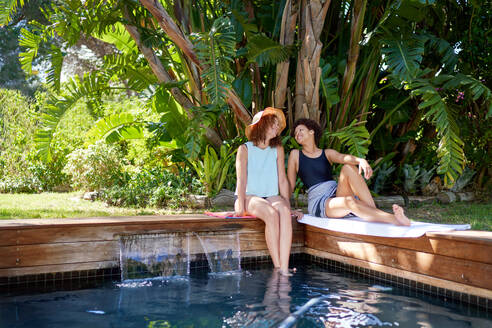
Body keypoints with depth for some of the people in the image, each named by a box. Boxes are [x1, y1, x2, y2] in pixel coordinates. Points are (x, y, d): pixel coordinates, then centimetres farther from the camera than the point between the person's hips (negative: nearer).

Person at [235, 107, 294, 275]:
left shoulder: (278, 149, 14)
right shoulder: (245, 149, 4)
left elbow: (282, 180, 10)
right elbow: (241, 181, -5)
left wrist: (286, 204, -1)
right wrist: (241, 207, -17)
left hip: (272, 196, 3)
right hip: (250, 196, -3)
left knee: (285, 212, -32)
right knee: (272, 214, -34)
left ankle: (284, 268, -40)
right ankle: (277, 267, -32)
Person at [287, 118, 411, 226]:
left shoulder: (327, 153, 14)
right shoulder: (295, 154, 10)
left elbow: (343, 157, -9)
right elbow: (290, 184, 10)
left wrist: (361, 160, -31)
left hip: (337, 194, 3)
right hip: (318, 203, -3)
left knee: (348, 167, -26)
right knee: (350, 201, -35)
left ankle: (375, 211, -35)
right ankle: (395, 219, -47)